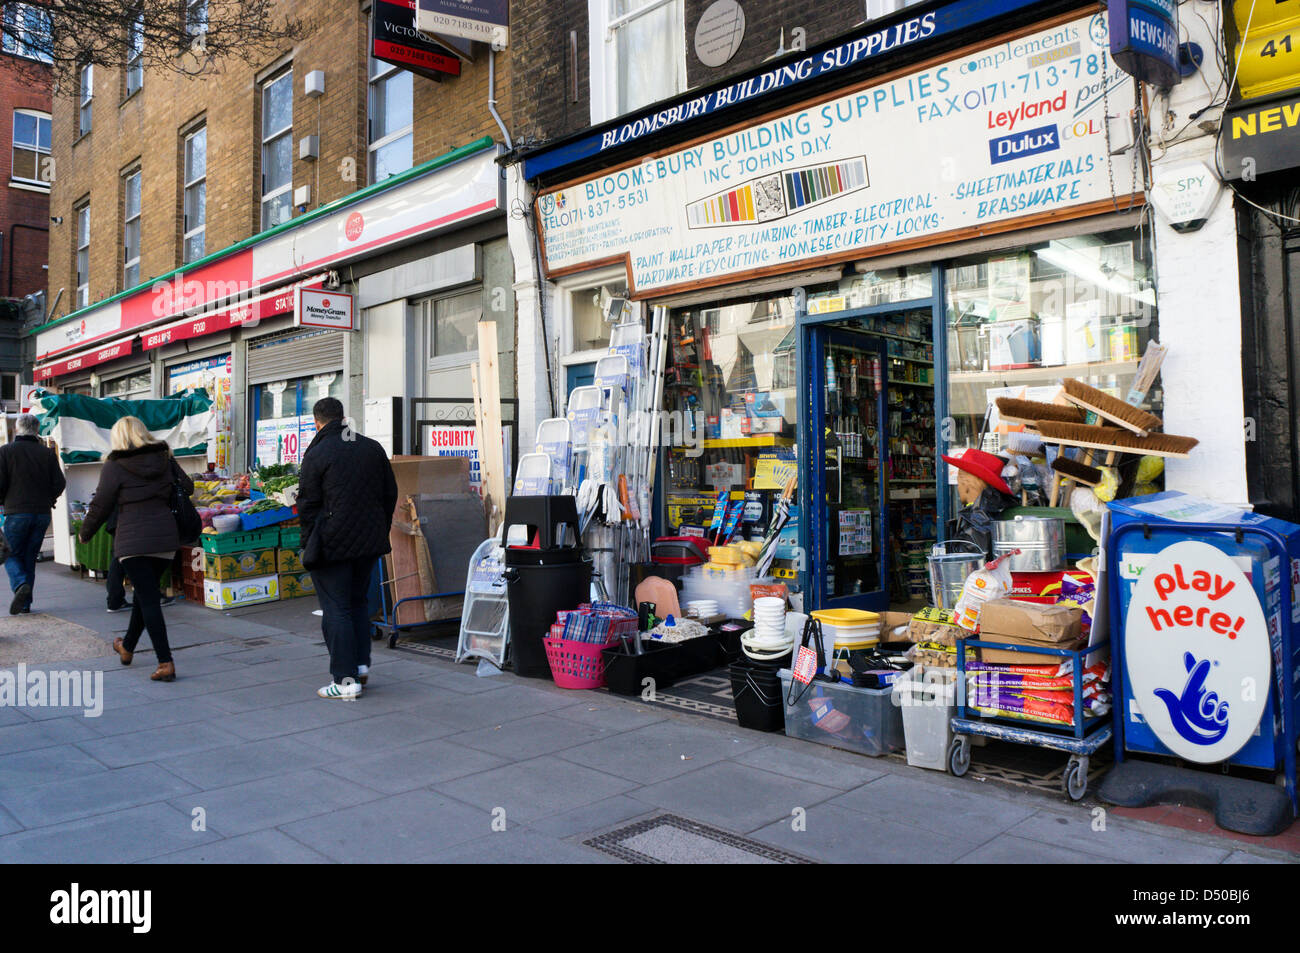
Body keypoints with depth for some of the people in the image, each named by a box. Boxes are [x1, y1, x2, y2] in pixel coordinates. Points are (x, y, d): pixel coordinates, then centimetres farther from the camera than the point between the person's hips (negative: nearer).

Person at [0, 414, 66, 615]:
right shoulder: (48, 453, 5)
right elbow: (60, 484, 2)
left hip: (16, 513, -3)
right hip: (42, 514, 3)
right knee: (29, 557, 12)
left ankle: (20, 585, -20)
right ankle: (25, 603, 11)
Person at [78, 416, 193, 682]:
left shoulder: (115, 466, -4)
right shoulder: (164, 458, 8)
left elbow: (100, 506, 0)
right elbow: (188, 487, 13)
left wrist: (85, 533, 16)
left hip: (133, 542, -5)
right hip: (166, 539, 5)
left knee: (148, 599, -3)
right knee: (145, 593, 21)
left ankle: (166, 663, -9)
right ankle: (127, 647, 40)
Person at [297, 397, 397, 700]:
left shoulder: (317, 454, -9)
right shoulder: (373, 448, 8)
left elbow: (308, 504, -8)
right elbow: (390, 494, 11)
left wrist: (307, 545, 2)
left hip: (332, 544, -5)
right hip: (369, 542, 6)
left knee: (336, 610, 1)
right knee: (359, 602, 20)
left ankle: (346, 680, 2)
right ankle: (361, 664, 19)